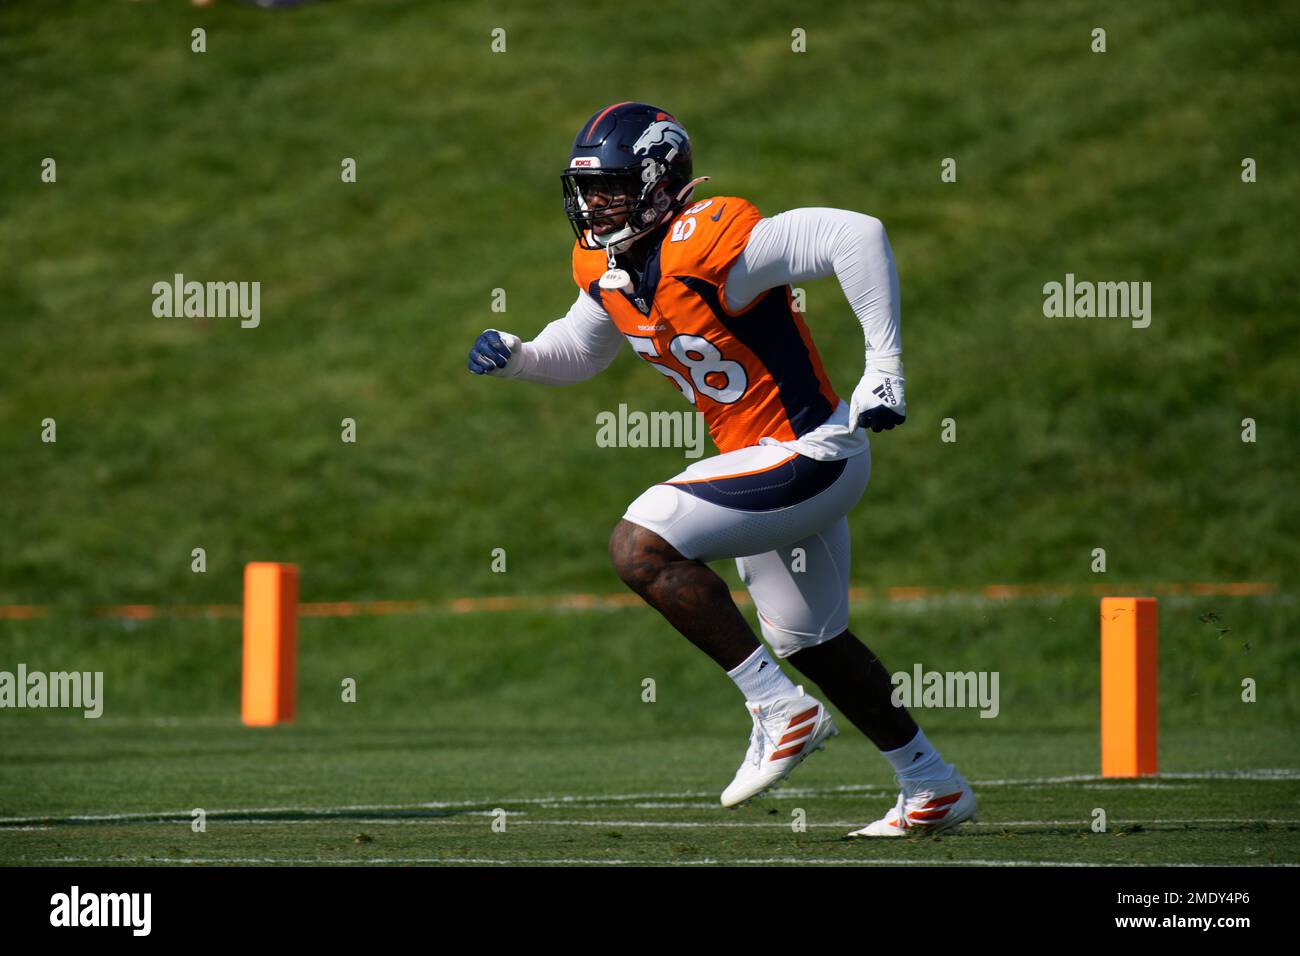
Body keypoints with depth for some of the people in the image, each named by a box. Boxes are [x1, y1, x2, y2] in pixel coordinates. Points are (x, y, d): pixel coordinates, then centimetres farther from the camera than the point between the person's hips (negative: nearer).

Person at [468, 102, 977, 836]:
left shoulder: (707, 246, -25)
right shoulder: (606, 266, 2)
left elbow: (857, 237, -29)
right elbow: (579, 352, 22)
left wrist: (885, 368, -27)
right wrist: (516, 357, 1)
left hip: (809, 454, -10)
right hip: (767, 460, 10)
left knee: (641, 547, -20)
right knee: (810, 641, 21)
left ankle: (780, 709, -12)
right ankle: (935, 788, 36)